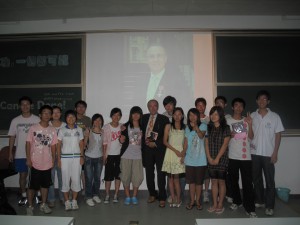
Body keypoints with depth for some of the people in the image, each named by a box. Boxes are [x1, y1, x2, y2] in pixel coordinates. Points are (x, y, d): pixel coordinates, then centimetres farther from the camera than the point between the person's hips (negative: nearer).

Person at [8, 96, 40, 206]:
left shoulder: (37, 119, -3)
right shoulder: (15, 121, 3)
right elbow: (12, 137, 7)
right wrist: (10, 152, 4)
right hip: (20, 154, 2)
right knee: (22, 175, 10)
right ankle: (23, 196, 26)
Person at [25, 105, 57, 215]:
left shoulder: (53, 130, 1)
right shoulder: (33, 128, -7)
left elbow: (53, 146, 6)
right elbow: (28, 144, -5)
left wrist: (53, 160, 5)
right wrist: (28, 159, -8)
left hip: (47, 163, 3)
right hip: (35, 163, -3)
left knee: (45, 185, 14)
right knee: (32, 186, 7)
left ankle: (43, 205, 29)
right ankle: (30, 206, 22)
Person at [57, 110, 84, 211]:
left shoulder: (79, 130, 7)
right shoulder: (62, 130, 2)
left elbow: (81, 144, 8)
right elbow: (59, 145, 3)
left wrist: (82, 156, -1)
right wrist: (58, 158, -3)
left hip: (77, 157, 1)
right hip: (65, 157, -1)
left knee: (76, 179, 2)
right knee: (65, 179, 2)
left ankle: (74, 201, 15)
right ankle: (67, 202, 14)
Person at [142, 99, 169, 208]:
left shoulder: (164, 119, -1)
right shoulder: (144, 117, 11)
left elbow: (166, 136, -5)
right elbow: (141, 130, 17)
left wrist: (155, 143, -11)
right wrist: (145, 140, 1)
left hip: (159, 149, -3)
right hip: (147, 148, 3)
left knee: (161, 173, -1)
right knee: (149, 173, 10)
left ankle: (162, 198, 9)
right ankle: (152, 194, 26)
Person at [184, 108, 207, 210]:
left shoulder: (203, 125, -4)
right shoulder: (187, 128, 9)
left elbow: (201, 136, -24)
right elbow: (186, 143, 12)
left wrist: (196, 127, -41)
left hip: (200, 159, -3)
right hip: (189, 160, 3)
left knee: (199, 181, 7)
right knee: (191, 181, 9)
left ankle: (197, 201, 21)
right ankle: (192, 201, 21)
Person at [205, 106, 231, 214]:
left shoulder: (225, 128, -4)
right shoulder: (209, 128, 7)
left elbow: (225, 144, -9)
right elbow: (206, 143, 5)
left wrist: (217, 158, -13)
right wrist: (209, 157, -5)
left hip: (222, 159, -3)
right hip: (211, 159, 3)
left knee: (221, 181, 4)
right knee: (214, 181, 9)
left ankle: (220, 205, 15)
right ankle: (214, 204, 19)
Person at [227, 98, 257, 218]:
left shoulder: (246, 120, 6)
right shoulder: (227, 120, 2)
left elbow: (251, 137, 0)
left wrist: (250, 125, -13)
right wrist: (229, 135, -15)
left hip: (246, 156, 0)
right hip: (232, 156, 0)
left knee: (247, 182, -2)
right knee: (233, 180, 12)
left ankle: (250, 208, 5)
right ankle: (237, 201, 30)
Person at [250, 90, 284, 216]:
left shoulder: (275, 117, -3)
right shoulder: (252, 116, 3)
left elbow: (278, 135, -2)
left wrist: (275, 153, -7)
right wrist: (249, 144, -6)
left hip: (268, 154, -2)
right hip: (254, 153, 3)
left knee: (270, 181, 3)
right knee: (256, 179, 13)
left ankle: (269, 206, 15)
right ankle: (259, 201, 29)